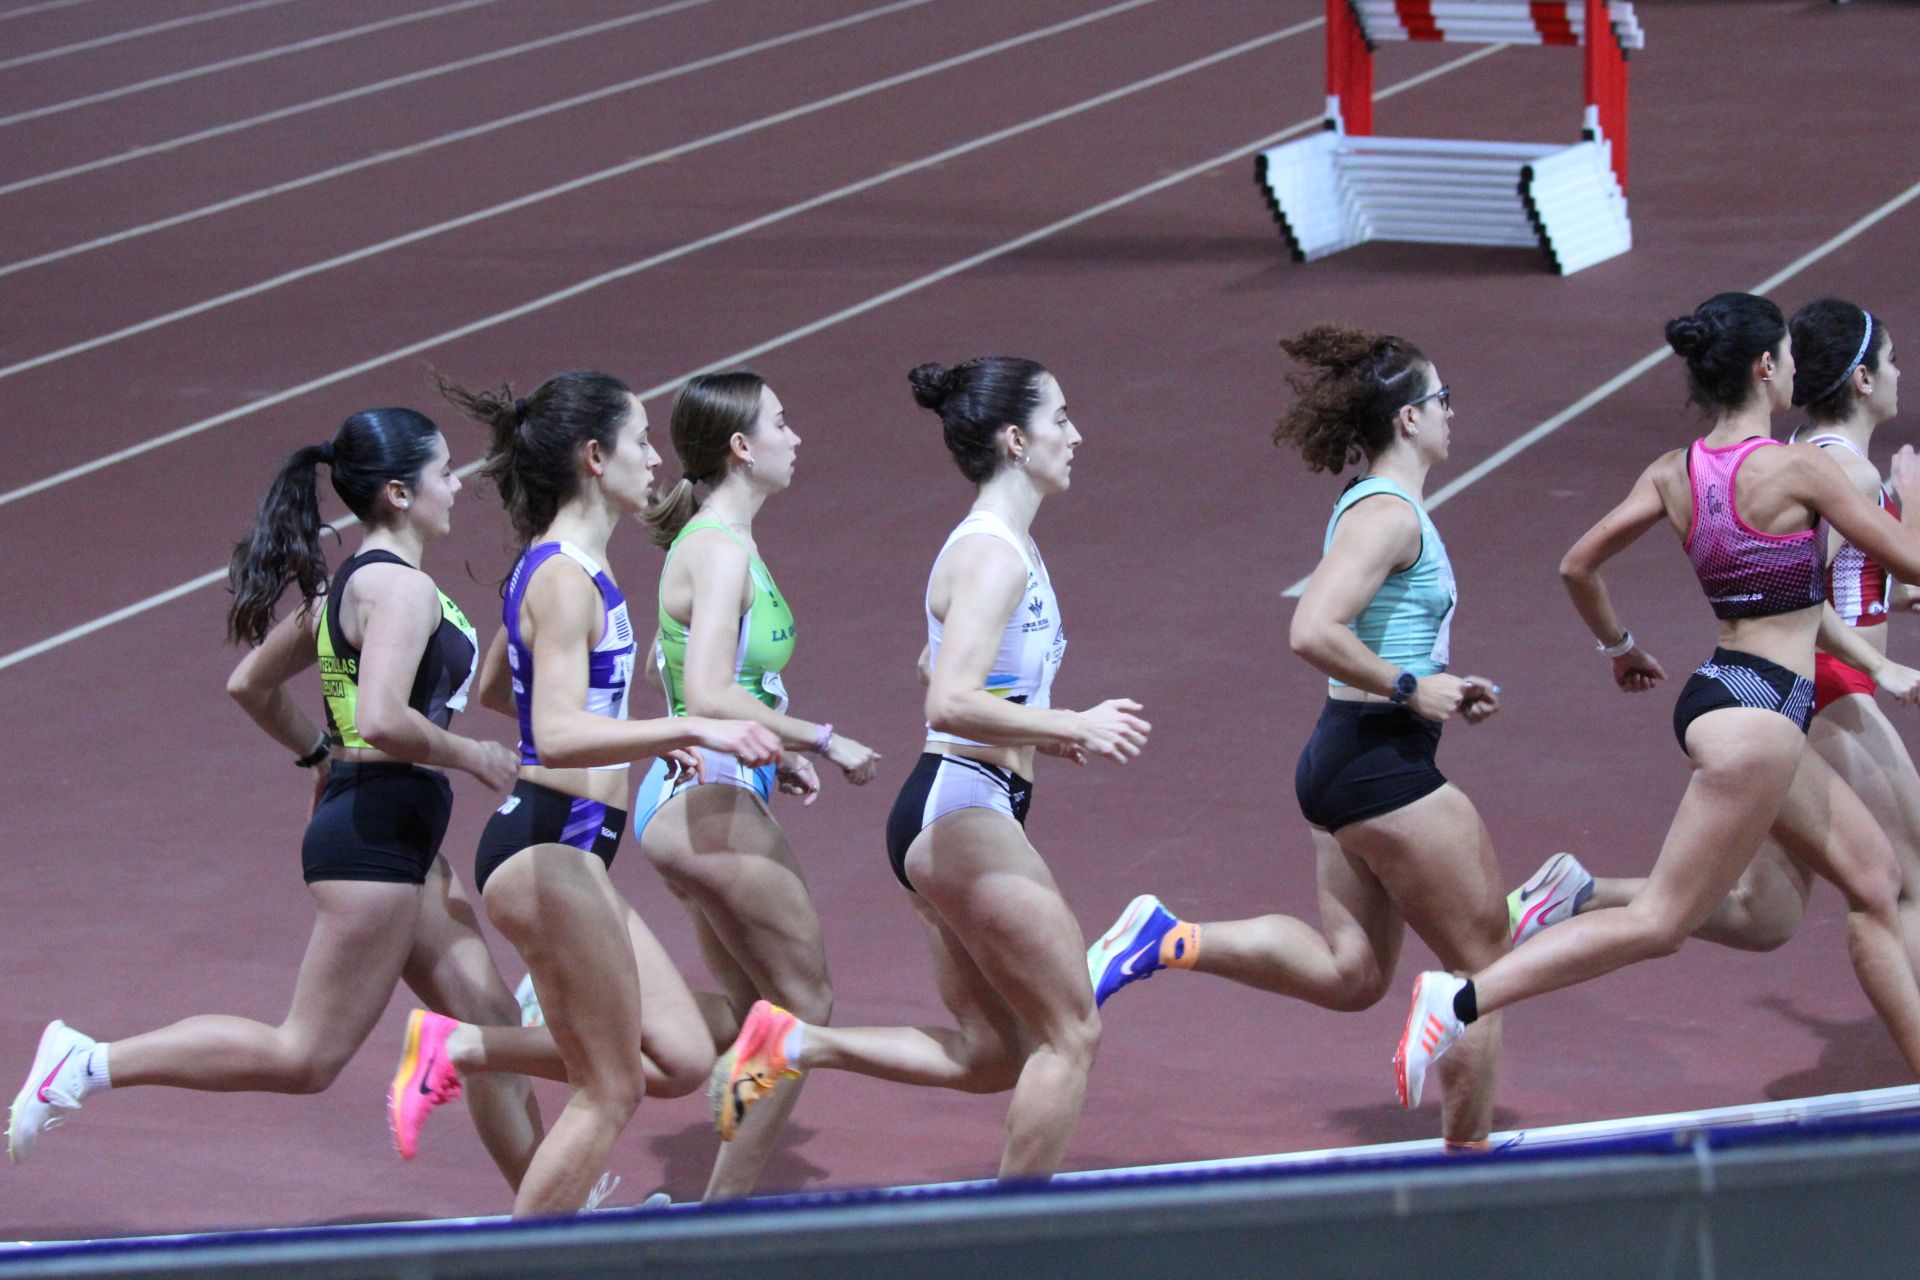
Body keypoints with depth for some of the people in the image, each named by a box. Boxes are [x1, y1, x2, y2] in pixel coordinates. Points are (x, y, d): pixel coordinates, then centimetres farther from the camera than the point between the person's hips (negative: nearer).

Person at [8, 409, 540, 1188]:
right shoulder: (402, 588, -16)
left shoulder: (348, 586, 13)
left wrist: (323, 758, 26)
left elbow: (250, 684, 20)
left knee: (492, 1024, 12)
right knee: (307, 1057, -5)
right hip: (376, 837, -11)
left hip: (398, 841, 11)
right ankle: (92, 1064, -3)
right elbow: (381, 720, -30)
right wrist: (472, 757, -16)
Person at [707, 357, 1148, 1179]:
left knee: (986, 1055, 12)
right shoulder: (994, 556, -16)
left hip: (948, 822, 10)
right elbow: (951, 704, -29)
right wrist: (1074, 727, -21)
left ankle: (792, 1043, 8)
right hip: (963, 813, -10)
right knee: (1070, 1033, -2)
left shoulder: (998, 546, 15)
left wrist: (1047, 734, 19)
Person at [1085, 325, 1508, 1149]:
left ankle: (1167, 941, -1)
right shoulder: (1389, 512, -16)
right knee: (1486, 965, 1)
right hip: (1383, 765, -10)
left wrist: (1444, 693, 14)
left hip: (1343, 757, 10)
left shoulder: (1373, 507, 15)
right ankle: (1468, 1158, 7)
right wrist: (1411, 688, -20)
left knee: (1348, 974, 8)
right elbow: (1313, 632, -28)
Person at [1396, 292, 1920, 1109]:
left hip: (1725, 697, 9)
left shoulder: (1673, 474, 5)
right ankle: (1462, 999, -14)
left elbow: (1578, 566, 8)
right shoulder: (1797, 468, -14)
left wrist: (1619, 646, 26)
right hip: (1758, 712, -9)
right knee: (1660, 925, -8)